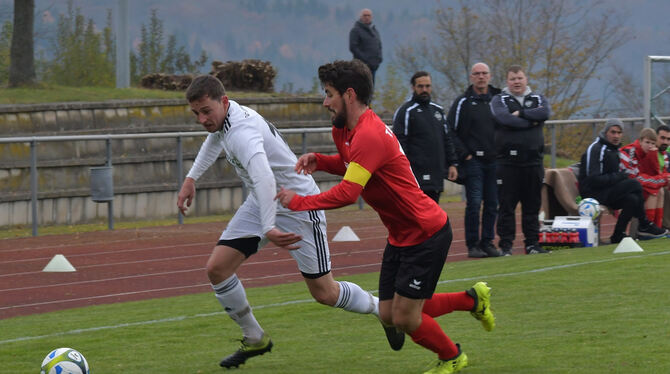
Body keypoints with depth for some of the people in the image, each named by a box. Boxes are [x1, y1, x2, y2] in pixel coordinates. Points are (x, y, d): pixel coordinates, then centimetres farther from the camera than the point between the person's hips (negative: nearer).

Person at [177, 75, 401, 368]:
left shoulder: (242, 132, -34)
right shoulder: (223, 115, -4)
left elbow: (264, 179, -52)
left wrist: (268, 229, -59)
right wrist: (191, 178, 23)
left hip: (298, 208, -9)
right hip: (261, 202, 9)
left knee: (324, 293, 0)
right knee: (217, 269, -5)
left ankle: (383, 310, 27)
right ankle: (254, 340, 12)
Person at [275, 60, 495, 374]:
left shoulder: (369, 136, -26)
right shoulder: (345, 131, 5)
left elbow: (347, 193, -33)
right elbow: (350, 165, 25)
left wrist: (298, 202, -24)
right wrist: (319, 161, 5)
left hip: (426, 235, -10)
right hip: (401, 235, 10)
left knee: (405, 318, -4)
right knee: (389, 315, 9)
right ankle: (472, 299, 26)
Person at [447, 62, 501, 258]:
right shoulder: (463, 102, 0)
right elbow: (451, 131, -2)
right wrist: (464, 154, -9)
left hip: (494, 161, 4)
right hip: (473, 160, -4)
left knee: (492, 204, 5)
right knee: (474, 203, -8)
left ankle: (487, 242, 12)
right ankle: (473, 244, -2)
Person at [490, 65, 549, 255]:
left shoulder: (538, 99, 14)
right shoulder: (499, 100, 5)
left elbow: (545, 113, -8)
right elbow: (504, 119, -15)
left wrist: (520, 113, -10)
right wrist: (532, 121, -8)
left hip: (533, 161, 3)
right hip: (507, 162, -3)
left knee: (532, 205, 7)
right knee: (506, 206, -3)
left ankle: (532, 243, 14)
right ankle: (506, 245, 1)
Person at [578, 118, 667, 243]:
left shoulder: (614, 149, 18)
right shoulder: (595, 149, -12)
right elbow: (593, 180, -21)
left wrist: (622, 175, 2)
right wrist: (619, 176, -17)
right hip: (593, 193, -9)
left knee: (632, 199, -19)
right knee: (634, 184, -21)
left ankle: (617, 237, -12)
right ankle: (644, 226, -8)